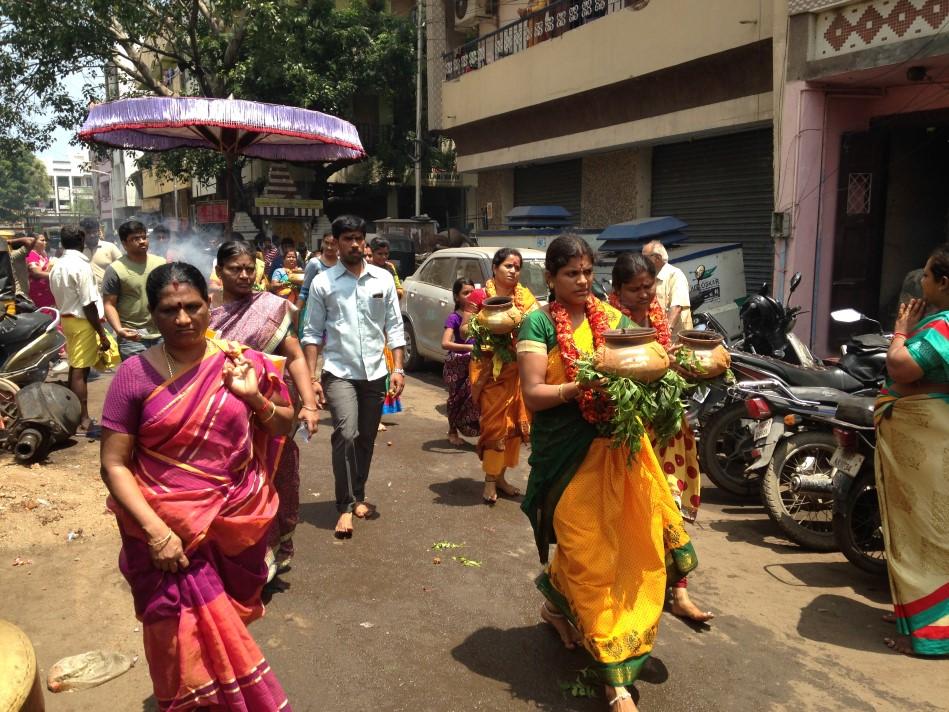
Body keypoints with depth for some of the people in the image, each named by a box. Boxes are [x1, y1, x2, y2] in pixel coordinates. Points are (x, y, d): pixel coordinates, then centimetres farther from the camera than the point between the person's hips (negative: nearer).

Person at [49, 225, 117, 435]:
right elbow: (89, 305, -20)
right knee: (80, 371, -7)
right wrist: (102, 334, -17)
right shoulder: (81, 266, -17)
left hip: (66, 318, 9)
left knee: (75, 369, 17)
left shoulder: (57, 266, 11)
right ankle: (84, 421, -3)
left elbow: (59, 297, 15)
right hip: (82, 321, -9)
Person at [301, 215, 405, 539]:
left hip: (375, 373, 3)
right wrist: (311, 377, -6)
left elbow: (394, 327, 7)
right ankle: (345, 507, -4)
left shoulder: (383, 279, 4)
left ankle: (358, 496, 31)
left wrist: (398, 369, 0)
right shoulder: (322, 282, -1)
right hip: (339, 373, -3)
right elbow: (312, 334, 0)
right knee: (345, 434, -17)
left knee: (366, 439, 12)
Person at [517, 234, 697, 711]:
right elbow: (533, 394, -11)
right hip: (566, 451, -4)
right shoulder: (539, 324, -5)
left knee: (617, 541, 11)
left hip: (616, 446, 5)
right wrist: (582, 386, -25)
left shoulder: (611, 318, 8)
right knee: (589, 549, 1)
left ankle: (557, 603, 41)